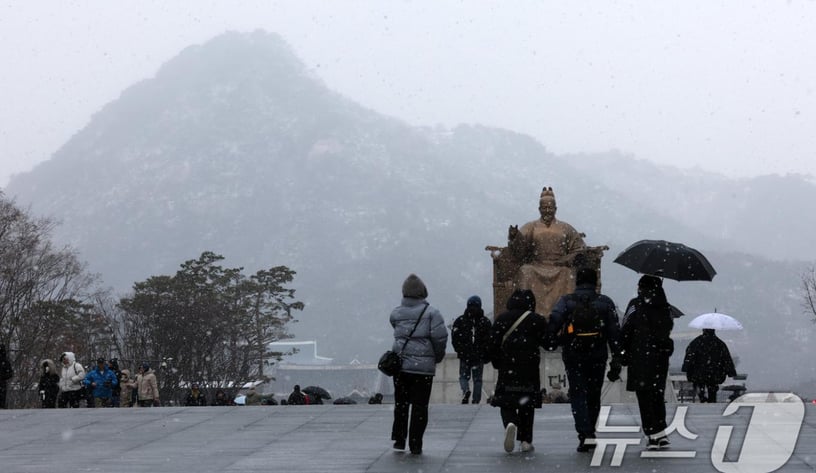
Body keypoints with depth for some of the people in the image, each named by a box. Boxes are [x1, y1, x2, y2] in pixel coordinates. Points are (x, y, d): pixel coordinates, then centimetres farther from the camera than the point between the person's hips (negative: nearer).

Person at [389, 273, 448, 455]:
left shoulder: (396, 313, 3)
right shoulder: (431, 312, -8)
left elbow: (399, 334, 5)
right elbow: (440, 336, -14)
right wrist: (438, 356, 3)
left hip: (400, 363, 3)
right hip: (424, 365, -3)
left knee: (401, 403, 17)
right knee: (419, 406, 4)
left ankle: (399, 439, 16)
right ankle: (415, 445, 4)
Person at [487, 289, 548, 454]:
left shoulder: (501, 319, 1)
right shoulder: (537, 320, -1)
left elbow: (492, 344, 0)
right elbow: (548, 343, 2)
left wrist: (497, 364, 12)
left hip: (507, 369, 0)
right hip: (530, 370, 0)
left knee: (506, 403, 6)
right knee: (527, 403, 10)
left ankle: (510, 423, -25)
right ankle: (526, 440, 7)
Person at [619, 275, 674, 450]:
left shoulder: (636, 305, -7)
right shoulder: (665, 306, 7)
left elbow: (626, 331, -9)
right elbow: (668, 329, 10)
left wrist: (623, 352, -1)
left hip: (640, 358, -5)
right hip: (661, 357, 5)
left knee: (644, 397, 0)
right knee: (658, 395, 14)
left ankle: (653, 434, -6)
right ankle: (661, 433, 11)